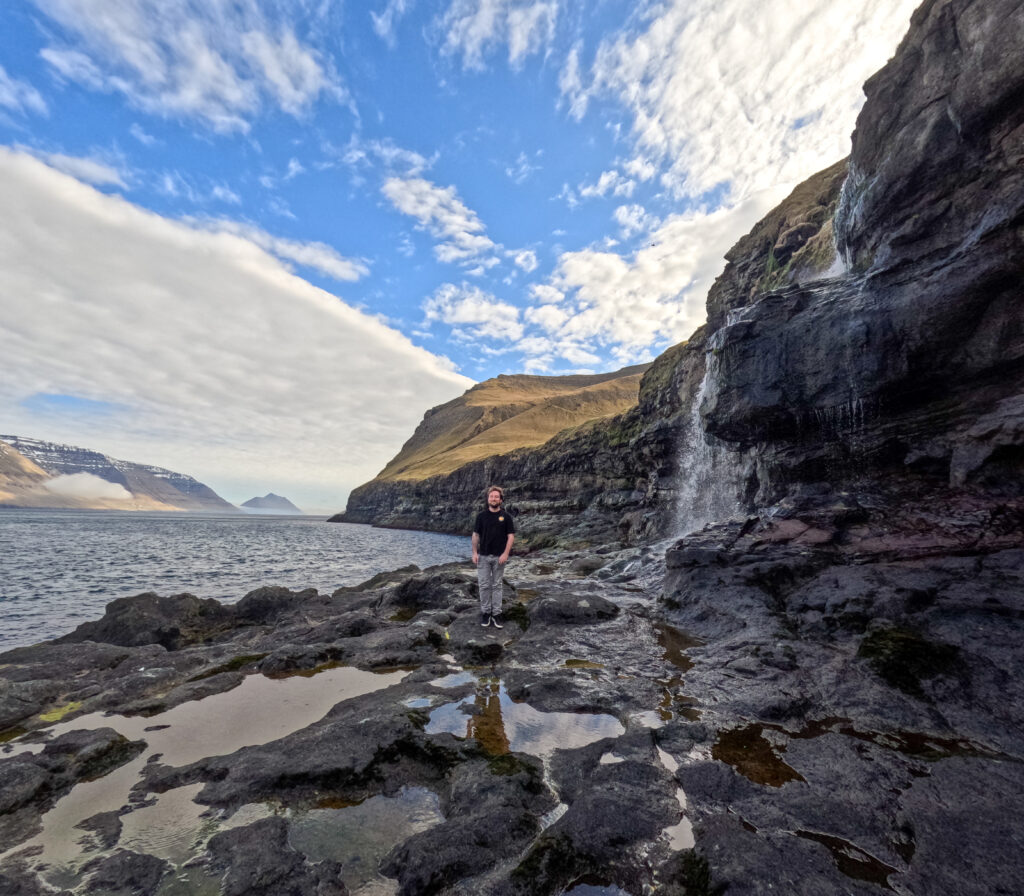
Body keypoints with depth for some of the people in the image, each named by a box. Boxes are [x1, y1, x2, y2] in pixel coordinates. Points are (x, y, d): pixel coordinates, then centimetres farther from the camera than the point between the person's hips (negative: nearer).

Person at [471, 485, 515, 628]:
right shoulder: (481, 515, 1)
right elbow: (476, 535, 4)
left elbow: (511, 536, -5)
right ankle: (485, 613, 18)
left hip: (499, 557, -1)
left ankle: (496, 614, 16)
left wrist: (506, 553, -14)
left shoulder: (506, 516, -4)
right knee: (484, 585, 5)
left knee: (496, 585, 8)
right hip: (483, 556, 1)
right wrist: (474, 553, -3)